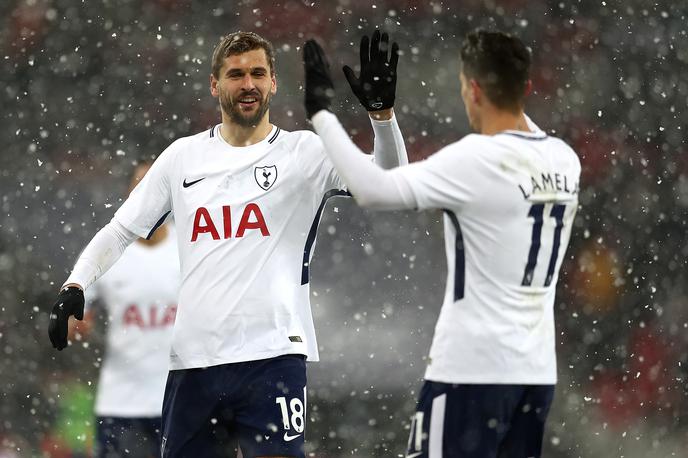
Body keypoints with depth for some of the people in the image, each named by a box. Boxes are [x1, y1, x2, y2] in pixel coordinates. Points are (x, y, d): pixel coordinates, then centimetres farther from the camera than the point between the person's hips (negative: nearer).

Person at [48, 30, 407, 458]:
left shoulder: (306, 152, 3)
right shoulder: (182, 157, 13)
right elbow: (121, 231, 17)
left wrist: (383, 110, -27)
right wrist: (75, 286, 2)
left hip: (273, 356, -3)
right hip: (193, 360, 4)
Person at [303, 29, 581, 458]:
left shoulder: (476, 160, -15)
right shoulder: (564, 160, 6)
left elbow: (374, 189, -19)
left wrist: (320, 110, -10)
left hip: (474, 369, -7)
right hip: (537, 370, 7)